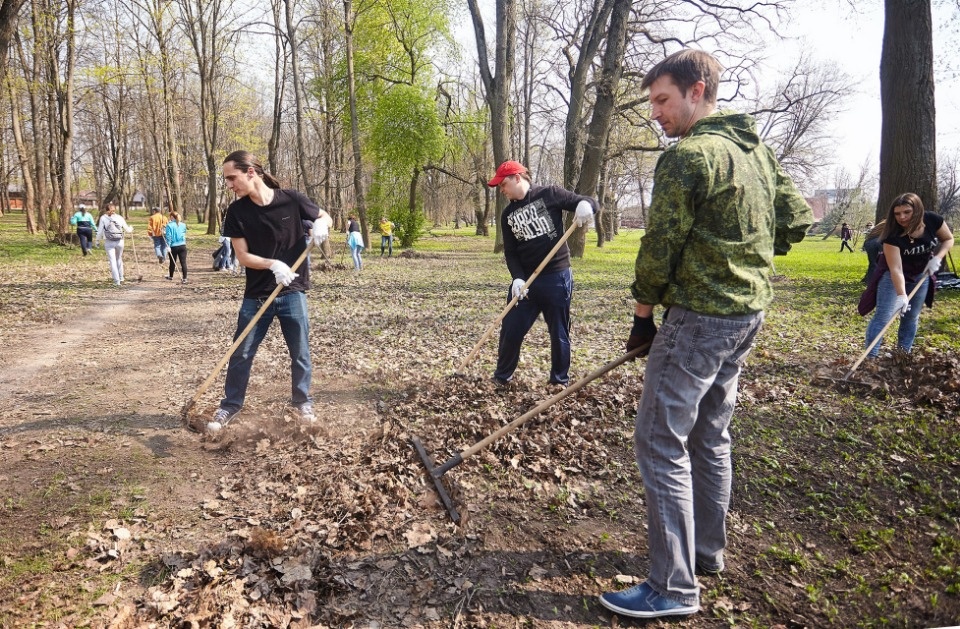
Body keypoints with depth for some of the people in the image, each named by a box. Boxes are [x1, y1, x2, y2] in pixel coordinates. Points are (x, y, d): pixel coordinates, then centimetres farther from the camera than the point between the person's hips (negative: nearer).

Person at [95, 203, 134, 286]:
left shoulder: (103, 218, -2)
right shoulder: (119, 217, 4)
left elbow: (100, 231, -4)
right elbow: (127, 230, 10)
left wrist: (98, 240, 9)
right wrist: (131, 229, 32)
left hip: (109, 242, -2)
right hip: (119, 242, 2)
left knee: (113, 261, 0)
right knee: (119, 259, 20)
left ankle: (117, 281, -5)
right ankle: (121, 278, 24)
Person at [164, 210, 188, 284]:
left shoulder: (169, 225, -9)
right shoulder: (183, 225, 4)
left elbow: (168, 236, -13)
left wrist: (168, 245, -11)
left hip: (173, 246, -2)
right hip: (182, 246, 2)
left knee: (172, 262, 16)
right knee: (183, 262, -2)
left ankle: (170, 276, 36)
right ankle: (184, 278, -7)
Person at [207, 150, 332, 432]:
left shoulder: (292, 200, -10)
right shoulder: (236, 211, -6)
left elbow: (325, 217, 6)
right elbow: (242, 256, -8)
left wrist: (321, 224, -18)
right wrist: (273, 264, -25)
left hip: (292, 293, -1)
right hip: (256, 295, 1)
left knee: (300, 353, 9)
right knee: (240, 354, 8)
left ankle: (303, 402, 29)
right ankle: (230, 405, 25)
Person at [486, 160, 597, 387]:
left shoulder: (549, 194, -3)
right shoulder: (508, 214, 9)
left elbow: (589, 202, -2)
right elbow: (510, 252, 7)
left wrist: (585, 204, -27)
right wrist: (517, 278, -10)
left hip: (556, 277, -4)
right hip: (524, 279, 4)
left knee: (559, 333, 7)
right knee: (510, 330, 6)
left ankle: (560, 381, 24)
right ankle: (501, 377, 25)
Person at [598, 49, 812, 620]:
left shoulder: (687, 155, -15)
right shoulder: (759, 150, 12)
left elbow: (661, 246, -15)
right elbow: (797, 219, 14)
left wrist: (643, 316, -4)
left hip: (700, 316, -10)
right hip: (750, 311, 10)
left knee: (660, 444, -4)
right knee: (710, 436, 19)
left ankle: (675, 588, 3)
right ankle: (708, 549, 33)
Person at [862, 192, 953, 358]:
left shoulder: (933, 220, -21)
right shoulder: (893, 235, -32)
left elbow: (948, 239, -1)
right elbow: (896, 269, -36)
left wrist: (937, 258, -20)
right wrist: (901, 295, -47)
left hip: (921, 274, 4)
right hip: (893, 275, -4)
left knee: (911, 317, 10)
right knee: (883, 316, -12)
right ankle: (870, 357, -10)